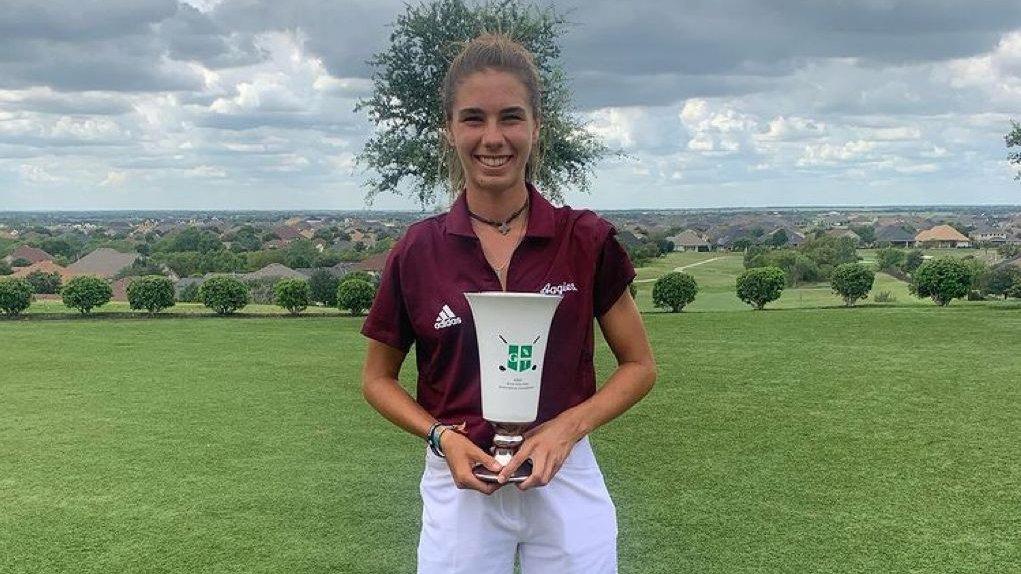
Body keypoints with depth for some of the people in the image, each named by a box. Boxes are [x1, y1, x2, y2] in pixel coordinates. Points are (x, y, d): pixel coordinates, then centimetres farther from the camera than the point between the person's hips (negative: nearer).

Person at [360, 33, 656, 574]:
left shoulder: (587, 240, -6)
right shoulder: (417, 251, -5)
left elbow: (639, 365, 2)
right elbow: (378, 377, 6)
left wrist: (569, 427, -14)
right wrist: (442, 437, -11)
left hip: (567, 480, 0)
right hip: (461, 483, 0)